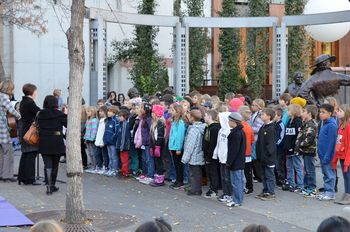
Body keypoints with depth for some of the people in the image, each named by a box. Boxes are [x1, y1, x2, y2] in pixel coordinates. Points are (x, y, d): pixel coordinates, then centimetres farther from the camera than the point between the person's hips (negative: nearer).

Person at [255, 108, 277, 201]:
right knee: (264, 175, 15)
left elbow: (270, 144, -19)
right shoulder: (262, 128, 12)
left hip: (268, 157, -9)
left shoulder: (271, 128, -15)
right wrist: (259, 154, 12)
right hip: (262, 157, 9)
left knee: (269, 175, -1)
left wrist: (267, 154, -19)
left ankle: (271, 193, 5)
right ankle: (265, 191, 24)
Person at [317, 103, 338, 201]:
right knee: (325, 174, 15)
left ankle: (330, 193, 6)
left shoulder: (332, 125, -17)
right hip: (322, 155, 9)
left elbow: (331, 142, -20)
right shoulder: (324, 124, 12)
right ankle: (326, 191, 23)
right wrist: (320, 153, 16)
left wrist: (327, 156, -20)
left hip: (328, 155, -9)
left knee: (329, 174, -1)